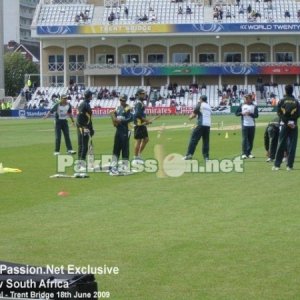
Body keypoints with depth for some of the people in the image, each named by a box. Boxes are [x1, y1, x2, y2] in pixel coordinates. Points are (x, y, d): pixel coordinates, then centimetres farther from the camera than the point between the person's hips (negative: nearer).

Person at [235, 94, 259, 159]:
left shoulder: (254, 106, 6)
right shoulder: (242, 106, 8)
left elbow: (256, 115, -3)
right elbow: (236, 113, 8)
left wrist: (250, 114, -18)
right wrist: (242, 113, -11)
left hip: (252, 125, 1)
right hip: (244, 125, -1)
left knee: (251, 140, 4)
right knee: (244, 139, -8)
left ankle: (249, 153, 12)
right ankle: (244, 153, -10)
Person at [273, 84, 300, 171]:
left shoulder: (282, 101, 1)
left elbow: (279, 113, -3)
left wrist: (286, 122, 3)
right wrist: (292, 121, 2)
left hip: (284, 125, 0)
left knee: (281, 145, 4)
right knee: (292, 145, 3)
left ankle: (277, 165, 4)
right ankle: (289, 165, 1)